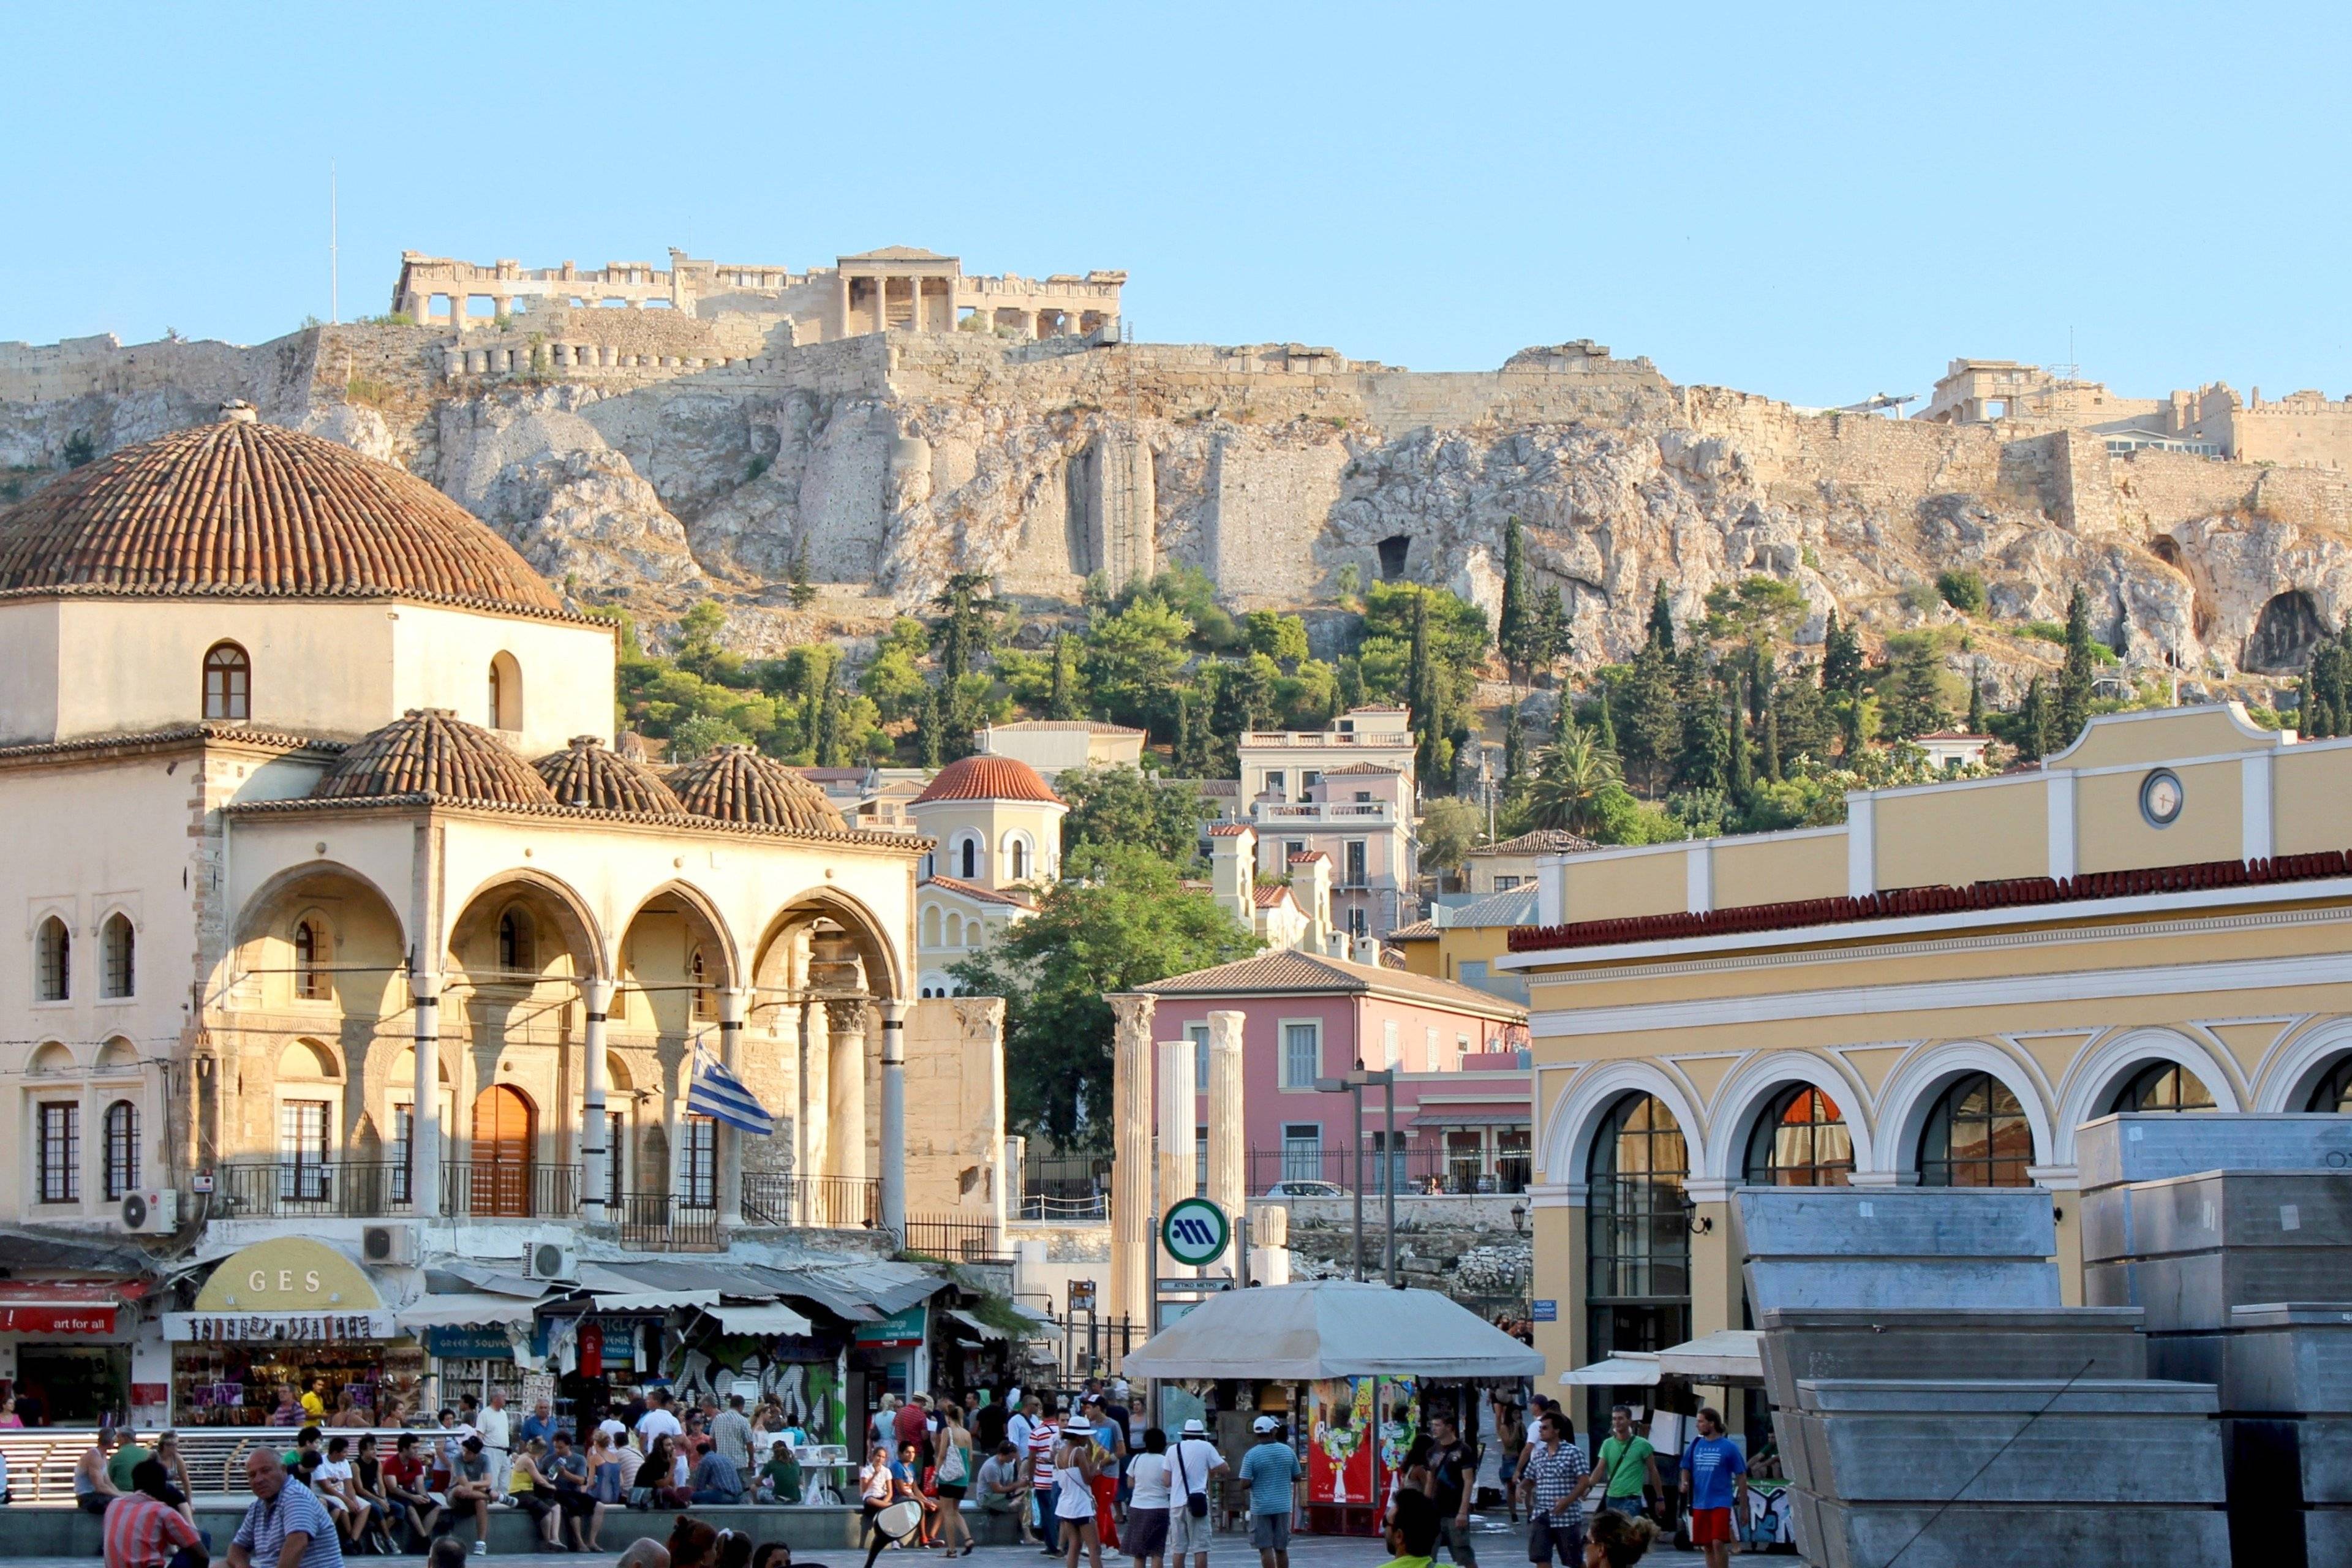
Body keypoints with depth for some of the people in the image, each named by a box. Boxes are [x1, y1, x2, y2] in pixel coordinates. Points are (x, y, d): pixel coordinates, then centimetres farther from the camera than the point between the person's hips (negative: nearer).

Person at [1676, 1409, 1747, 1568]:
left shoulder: (1729, 1447, -4)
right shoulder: (1695, 1445, 8)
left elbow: (1741, 1477, 0)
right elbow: (1686, 1469, 19)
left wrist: (1743, 1508, -1)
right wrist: (1685, 1483, -5)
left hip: (1721, 1502, -5)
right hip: (1700, 1503, 5)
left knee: (1718, 1543, -15)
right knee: (1707, 1546, 9)